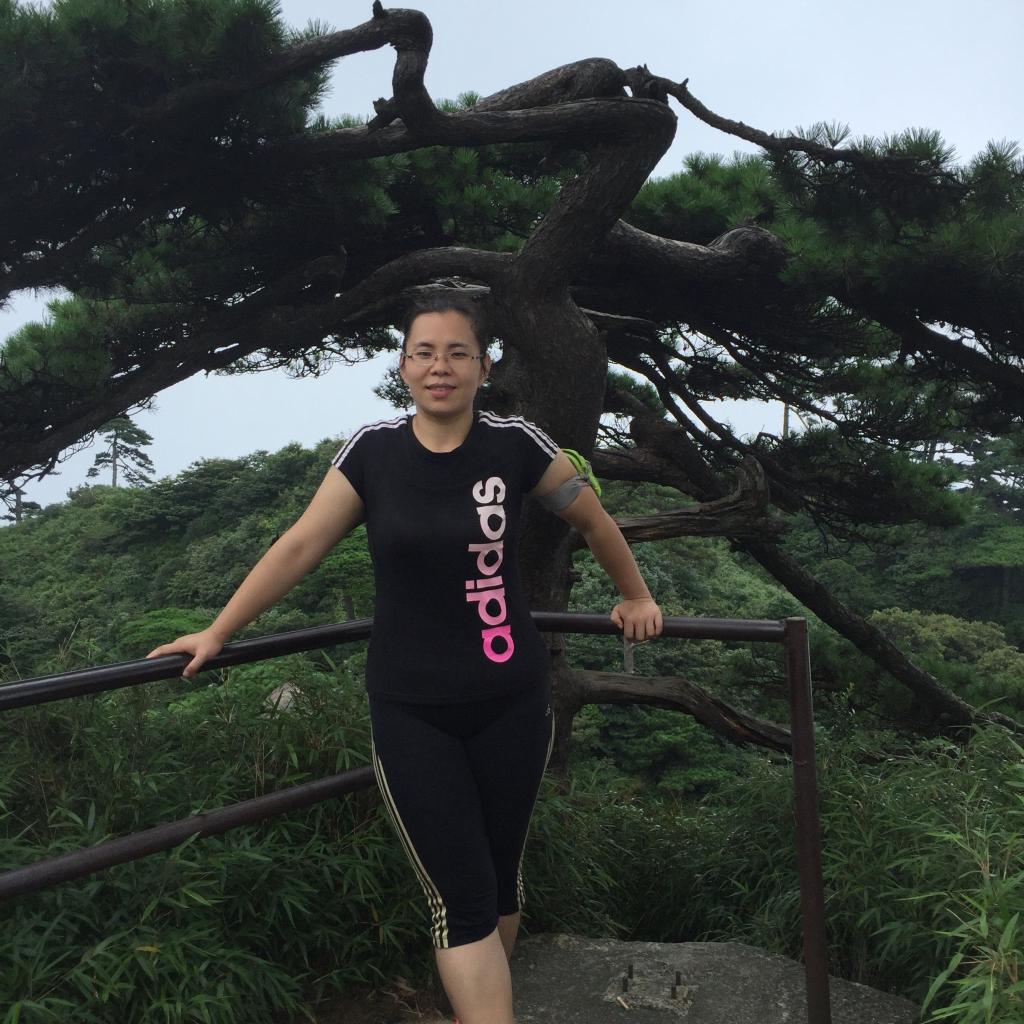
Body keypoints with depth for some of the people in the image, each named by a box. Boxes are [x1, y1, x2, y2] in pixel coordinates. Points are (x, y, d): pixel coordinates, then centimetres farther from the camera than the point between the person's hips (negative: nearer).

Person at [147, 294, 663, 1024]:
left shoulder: (514, 444, -6)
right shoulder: (372, 451, -3)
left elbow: (594, 522, 8)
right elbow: (300, 546, 2)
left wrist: (635, 597, 20)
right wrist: (218, 632, 5)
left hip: (512, 701, 1)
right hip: (410, 711, 0)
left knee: (501, 874, 16)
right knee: (459, 899, -1)